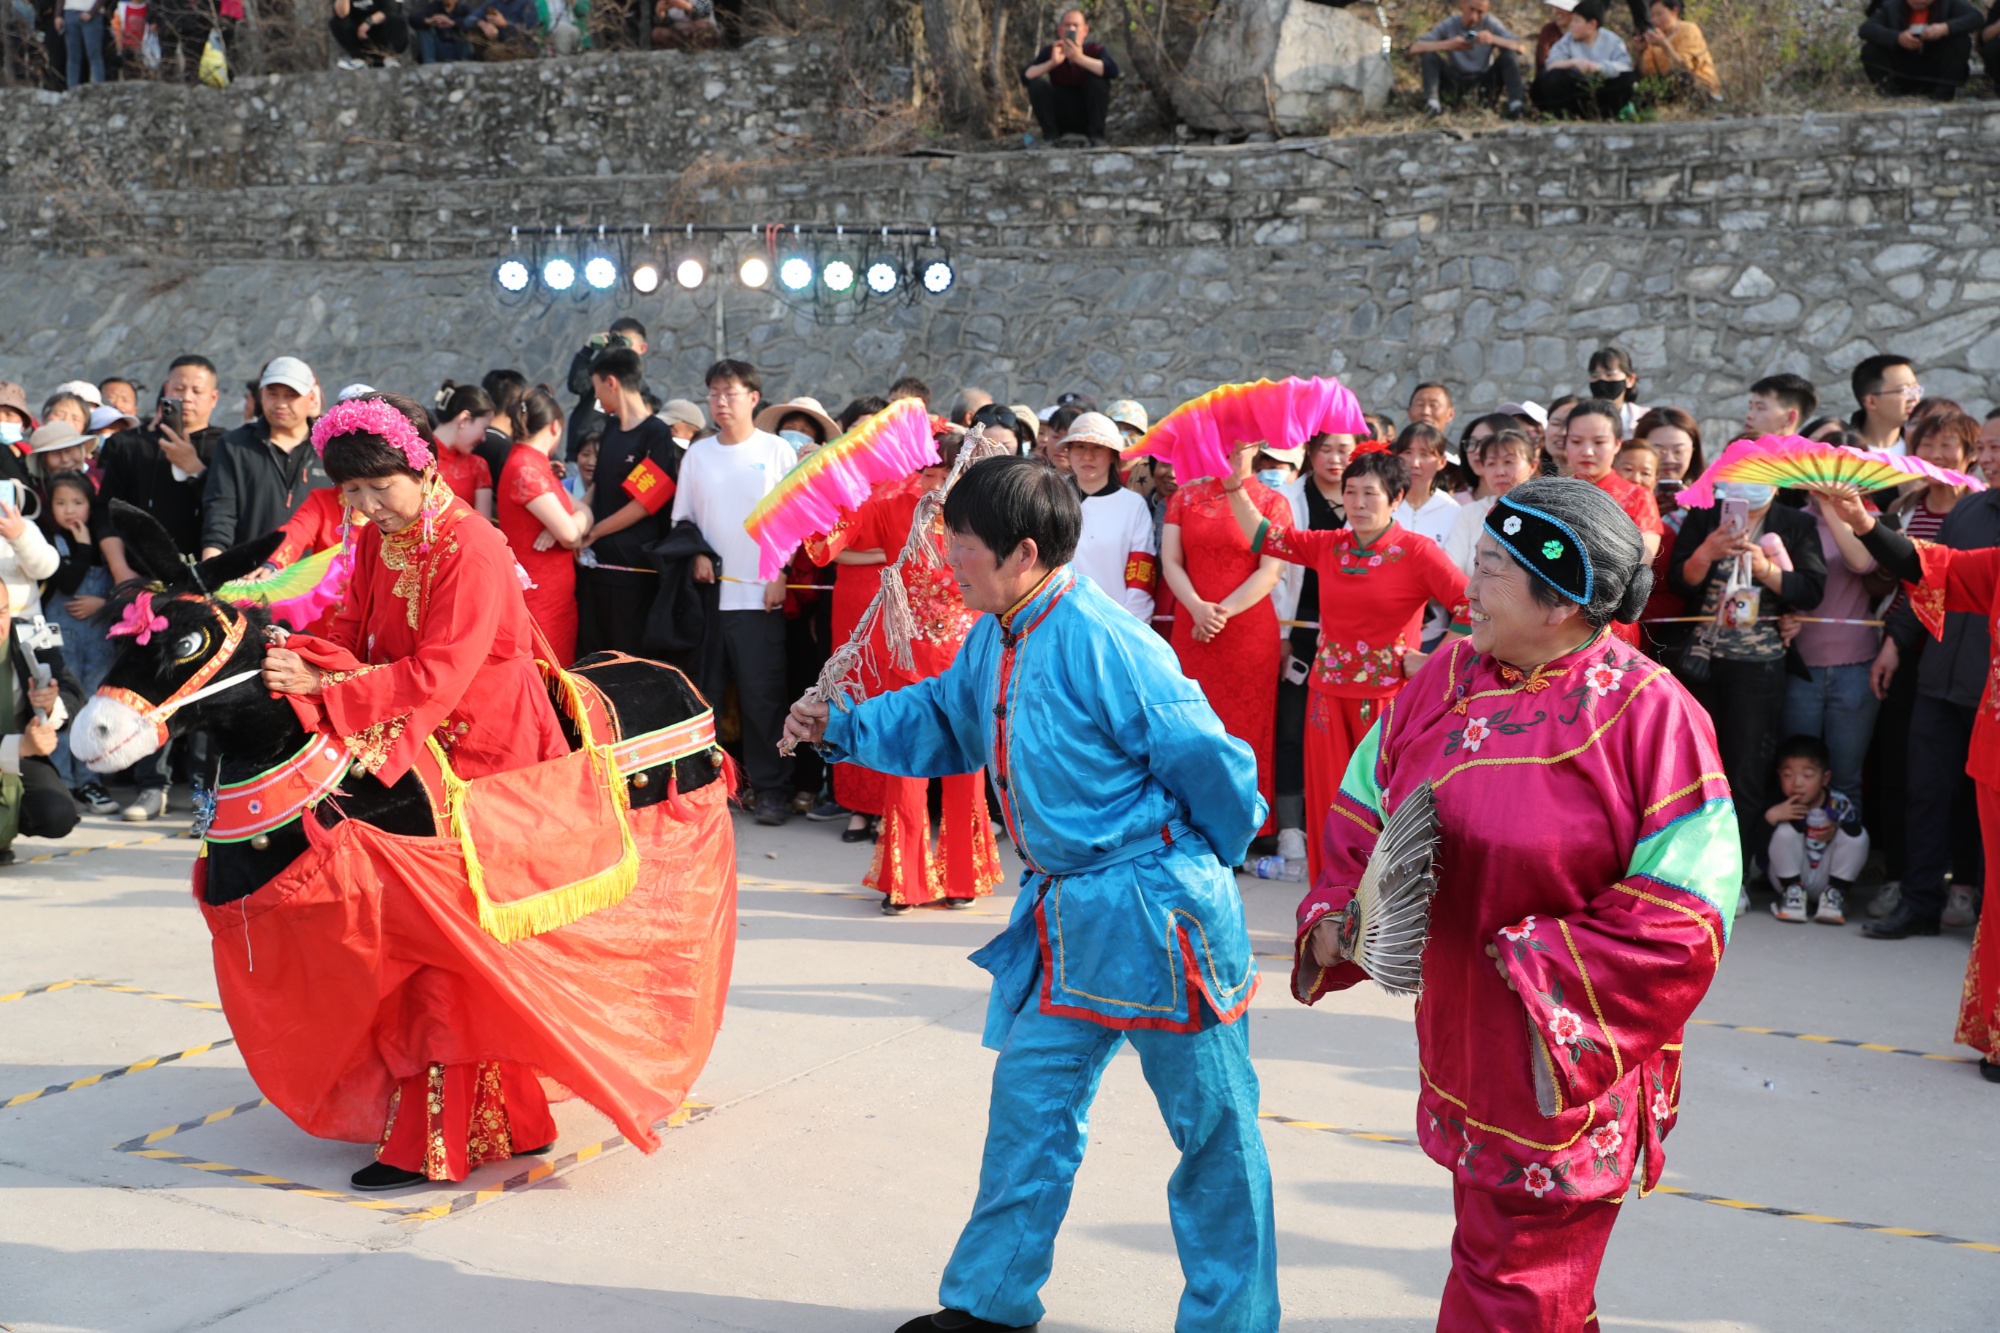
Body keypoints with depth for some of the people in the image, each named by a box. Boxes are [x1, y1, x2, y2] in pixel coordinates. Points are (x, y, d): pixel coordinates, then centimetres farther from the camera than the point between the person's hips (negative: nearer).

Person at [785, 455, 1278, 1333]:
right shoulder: (993, 640, 5)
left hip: (1153, 913, -8)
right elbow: (939, 719, 23)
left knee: (1211, 1122, 7)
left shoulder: (1100, 640, -22)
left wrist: (1199, 866, -4)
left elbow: (1206, 759, -19)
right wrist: (841, 728, 11)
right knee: (1029, 1097, 15)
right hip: (1066, 914, 8)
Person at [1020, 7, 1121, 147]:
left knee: (1097, 80, -24)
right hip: (1060, 119, 1)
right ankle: (1051, 137, -13)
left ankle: (1096, 137, -18)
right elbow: (1025, 76, -18)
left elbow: (1112, 71, -32)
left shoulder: (1095, 49, -12)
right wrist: (1052, 62, -31)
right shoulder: (1050, 51, -6)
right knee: (1037, 85, -20)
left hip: (1088, 116, -1)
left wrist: (1080, 58, -39)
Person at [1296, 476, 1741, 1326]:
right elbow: (1365, 811, 12)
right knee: (1487, 1250, 22)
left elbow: (1680, 921, -18)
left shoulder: (1650, 716, -17)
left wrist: (1540, 978, -20)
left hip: (1559, 1073, -6)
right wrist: (1337, 918, -3)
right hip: (1458, 1036, 6)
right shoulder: (1447, 680, 0)